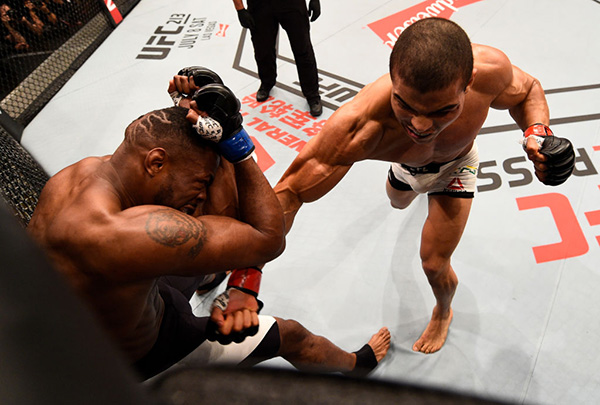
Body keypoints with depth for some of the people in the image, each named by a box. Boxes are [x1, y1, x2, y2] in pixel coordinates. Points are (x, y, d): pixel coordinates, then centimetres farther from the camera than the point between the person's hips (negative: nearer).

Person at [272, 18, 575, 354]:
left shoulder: (489, 69, -43)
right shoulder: (360, 124, -51)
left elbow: (527, 90, -16)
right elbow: (289, 194, -45)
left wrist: (537, 132, -38)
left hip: (455, 165, 0)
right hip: (405, 166, 1)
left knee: (434, 264, 1)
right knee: (398, 202, 36)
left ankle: (443, 313, 40)